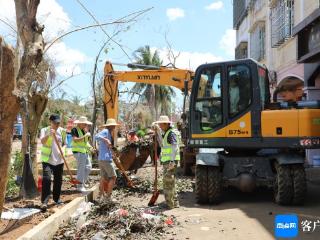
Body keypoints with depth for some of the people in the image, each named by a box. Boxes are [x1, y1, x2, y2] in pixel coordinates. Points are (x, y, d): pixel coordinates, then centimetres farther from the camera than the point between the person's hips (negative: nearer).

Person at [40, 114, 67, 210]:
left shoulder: (62, 131, 6)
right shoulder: (45, 130, -4)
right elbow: (42, 141, -21)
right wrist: (49, 135, -39)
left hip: (59, 160, 4)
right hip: (47, 159, -4)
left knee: (58, 180, 11)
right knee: (46, 179, -15)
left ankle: (57, 198, 28)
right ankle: (44, 201, -13)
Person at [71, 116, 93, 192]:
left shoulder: (84, 131, 15)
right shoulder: (74, 130, -9)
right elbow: (75, 140, -22)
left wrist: (90, 147, 9)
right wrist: (85, 136, -21)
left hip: (85, 151, 9)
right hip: (78, 151, -9)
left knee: (88, 167, 11)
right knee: (81, 168, -8)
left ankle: (82, 182, 25)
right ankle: (80, 186, 0)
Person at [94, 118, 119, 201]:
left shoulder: (107, 132, 19)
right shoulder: (106, 131, -9)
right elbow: (96, 136, -26)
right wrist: (106, 140, -31)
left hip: (101, 159, 9)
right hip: (106, 159, -9)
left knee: (103, 178, 13)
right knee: (113, 177, -1)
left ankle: (102, 196, 17)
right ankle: (108, 196, 0)